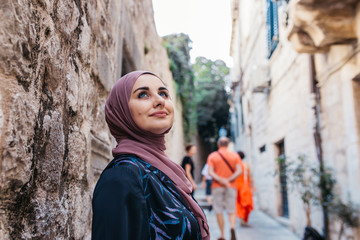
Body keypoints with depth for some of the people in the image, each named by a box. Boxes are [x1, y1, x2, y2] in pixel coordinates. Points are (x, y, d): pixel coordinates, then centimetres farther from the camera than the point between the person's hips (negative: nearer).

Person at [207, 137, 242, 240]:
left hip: (217, 186, -1)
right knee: (231, 211, 6)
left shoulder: (212, 156, 2)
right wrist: (228, 180, -13)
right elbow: (239, 171, -8)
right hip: (231, 186, 1)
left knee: (219, 211, 7)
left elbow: (210, 172, -11)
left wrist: (220, 180, -18)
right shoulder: (235, 156, 5)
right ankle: (232, 227, -21)